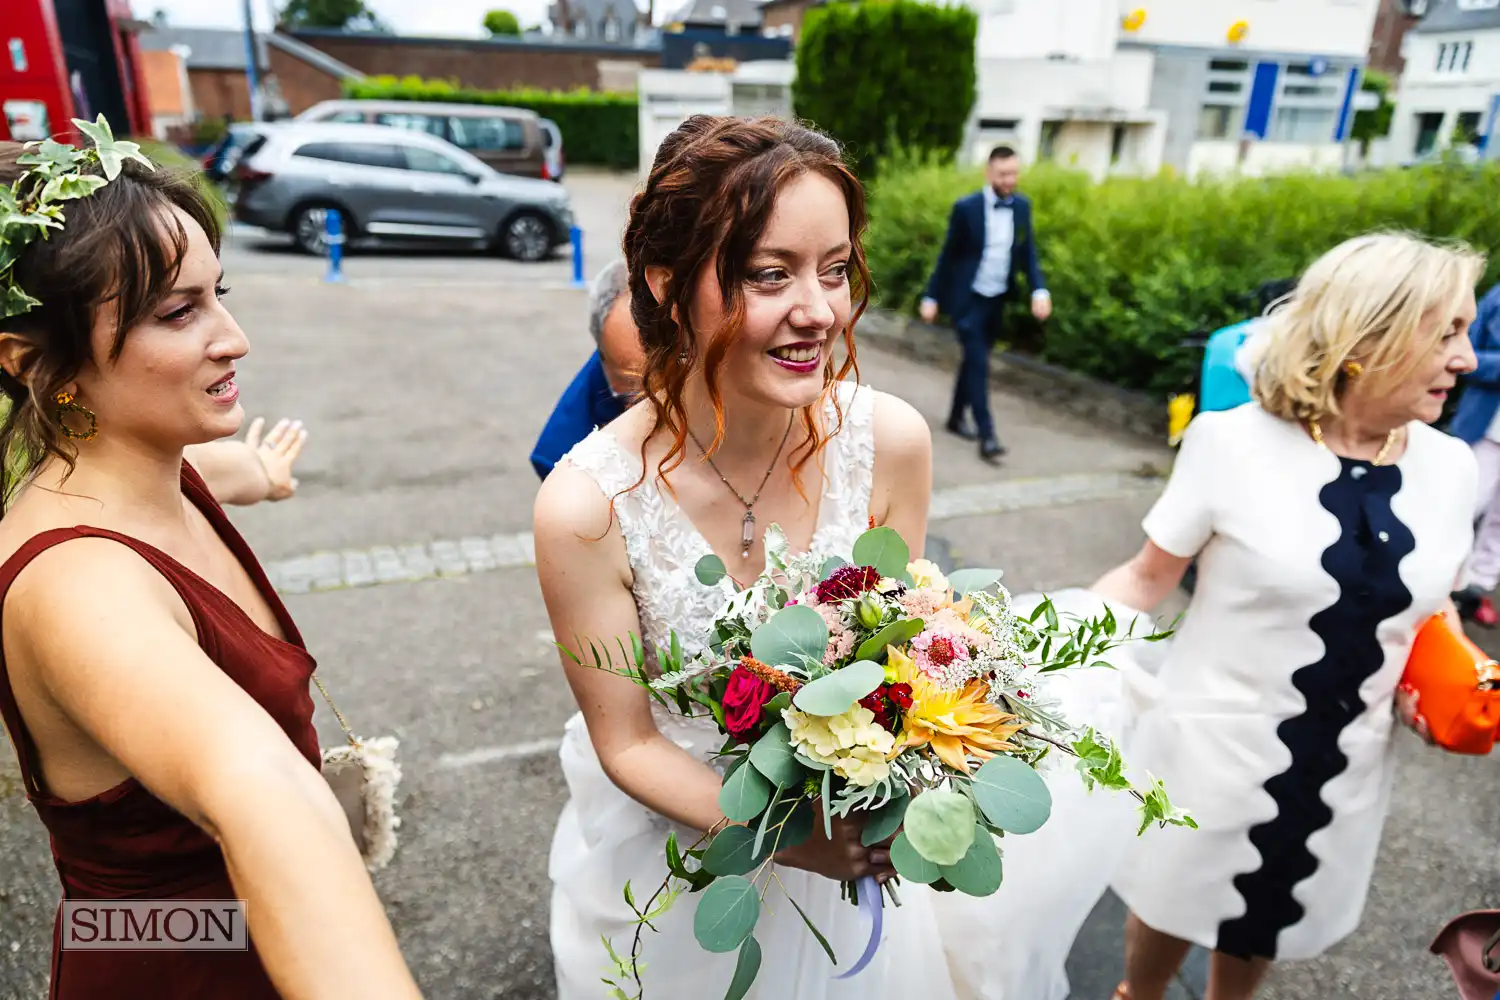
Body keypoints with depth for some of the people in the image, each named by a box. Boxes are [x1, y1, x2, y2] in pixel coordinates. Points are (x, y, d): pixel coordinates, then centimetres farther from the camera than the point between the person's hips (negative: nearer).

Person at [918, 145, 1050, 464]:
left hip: (997, 299, 5)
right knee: (978, 363, -10)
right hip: (967, 298, -5)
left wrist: (1040, 290, -10)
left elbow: (1028, 254, 4)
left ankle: (957, 417, 31)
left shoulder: (1022, 206, 2)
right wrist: (932, 297, -4)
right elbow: (948, 255, -6)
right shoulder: (966, 207, -11)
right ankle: (987, 436, -10)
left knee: (974, 360, 15)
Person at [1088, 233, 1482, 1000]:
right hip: (1216, 751, -4)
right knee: (1172, 914, 20)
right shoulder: (1233, 442, -20)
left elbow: (1428, 601, 11)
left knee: (1264, 931, 27)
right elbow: (1149, 577, -12)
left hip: (1345, 769, 4)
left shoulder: (1446, 463, -5)